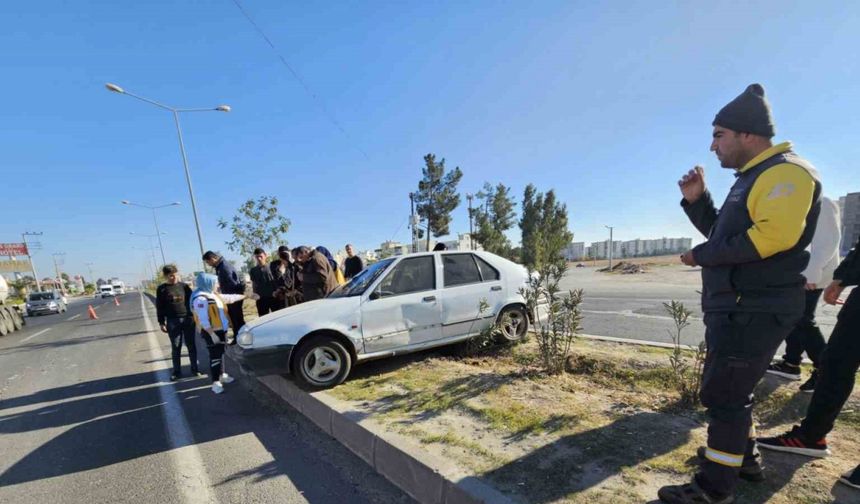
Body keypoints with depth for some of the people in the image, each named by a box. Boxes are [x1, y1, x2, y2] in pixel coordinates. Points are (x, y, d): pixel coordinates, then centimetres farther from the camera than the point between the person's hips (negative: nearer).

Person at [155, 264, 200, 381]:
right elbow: (159, 307, 3)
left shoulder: (184, 286, 5)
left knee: (191, 345, 7)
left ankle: (194, 368, 18)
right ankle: (177, 371, 18)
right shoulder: (162, 289, 2)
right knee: (175, 347, 6)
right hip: (172, 322, -1)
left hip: (188, 319, 1)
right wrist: (161, 322, -1)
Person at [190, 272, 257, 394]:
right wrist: (212, 334, -24)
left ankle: (222, 375, 32)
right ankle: (215, 382, 3)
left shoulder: (214, 295, 9)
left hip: (220, 330, 9)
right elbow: (203, 319, -23)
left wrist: (248, 296, 19)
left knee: (220, 354, 19)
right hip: (211, 333, -9)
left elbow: (231, 298, 18)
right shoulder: (201, 298, -20)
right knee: (215, 356, -4)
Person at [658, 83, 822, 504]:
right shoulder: (751, 179, 18)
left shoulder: (786, 172, -12)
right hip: (736, 306, 10)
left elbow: (771, 236, -27)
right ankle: (744, 457, 39)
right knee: (731, 389, 21)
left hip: (756, 309, -10)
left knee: (722, 394, -3)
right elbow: (723, 233, 22)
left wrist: (701, 256, -16)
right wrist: (696, 200, 8)